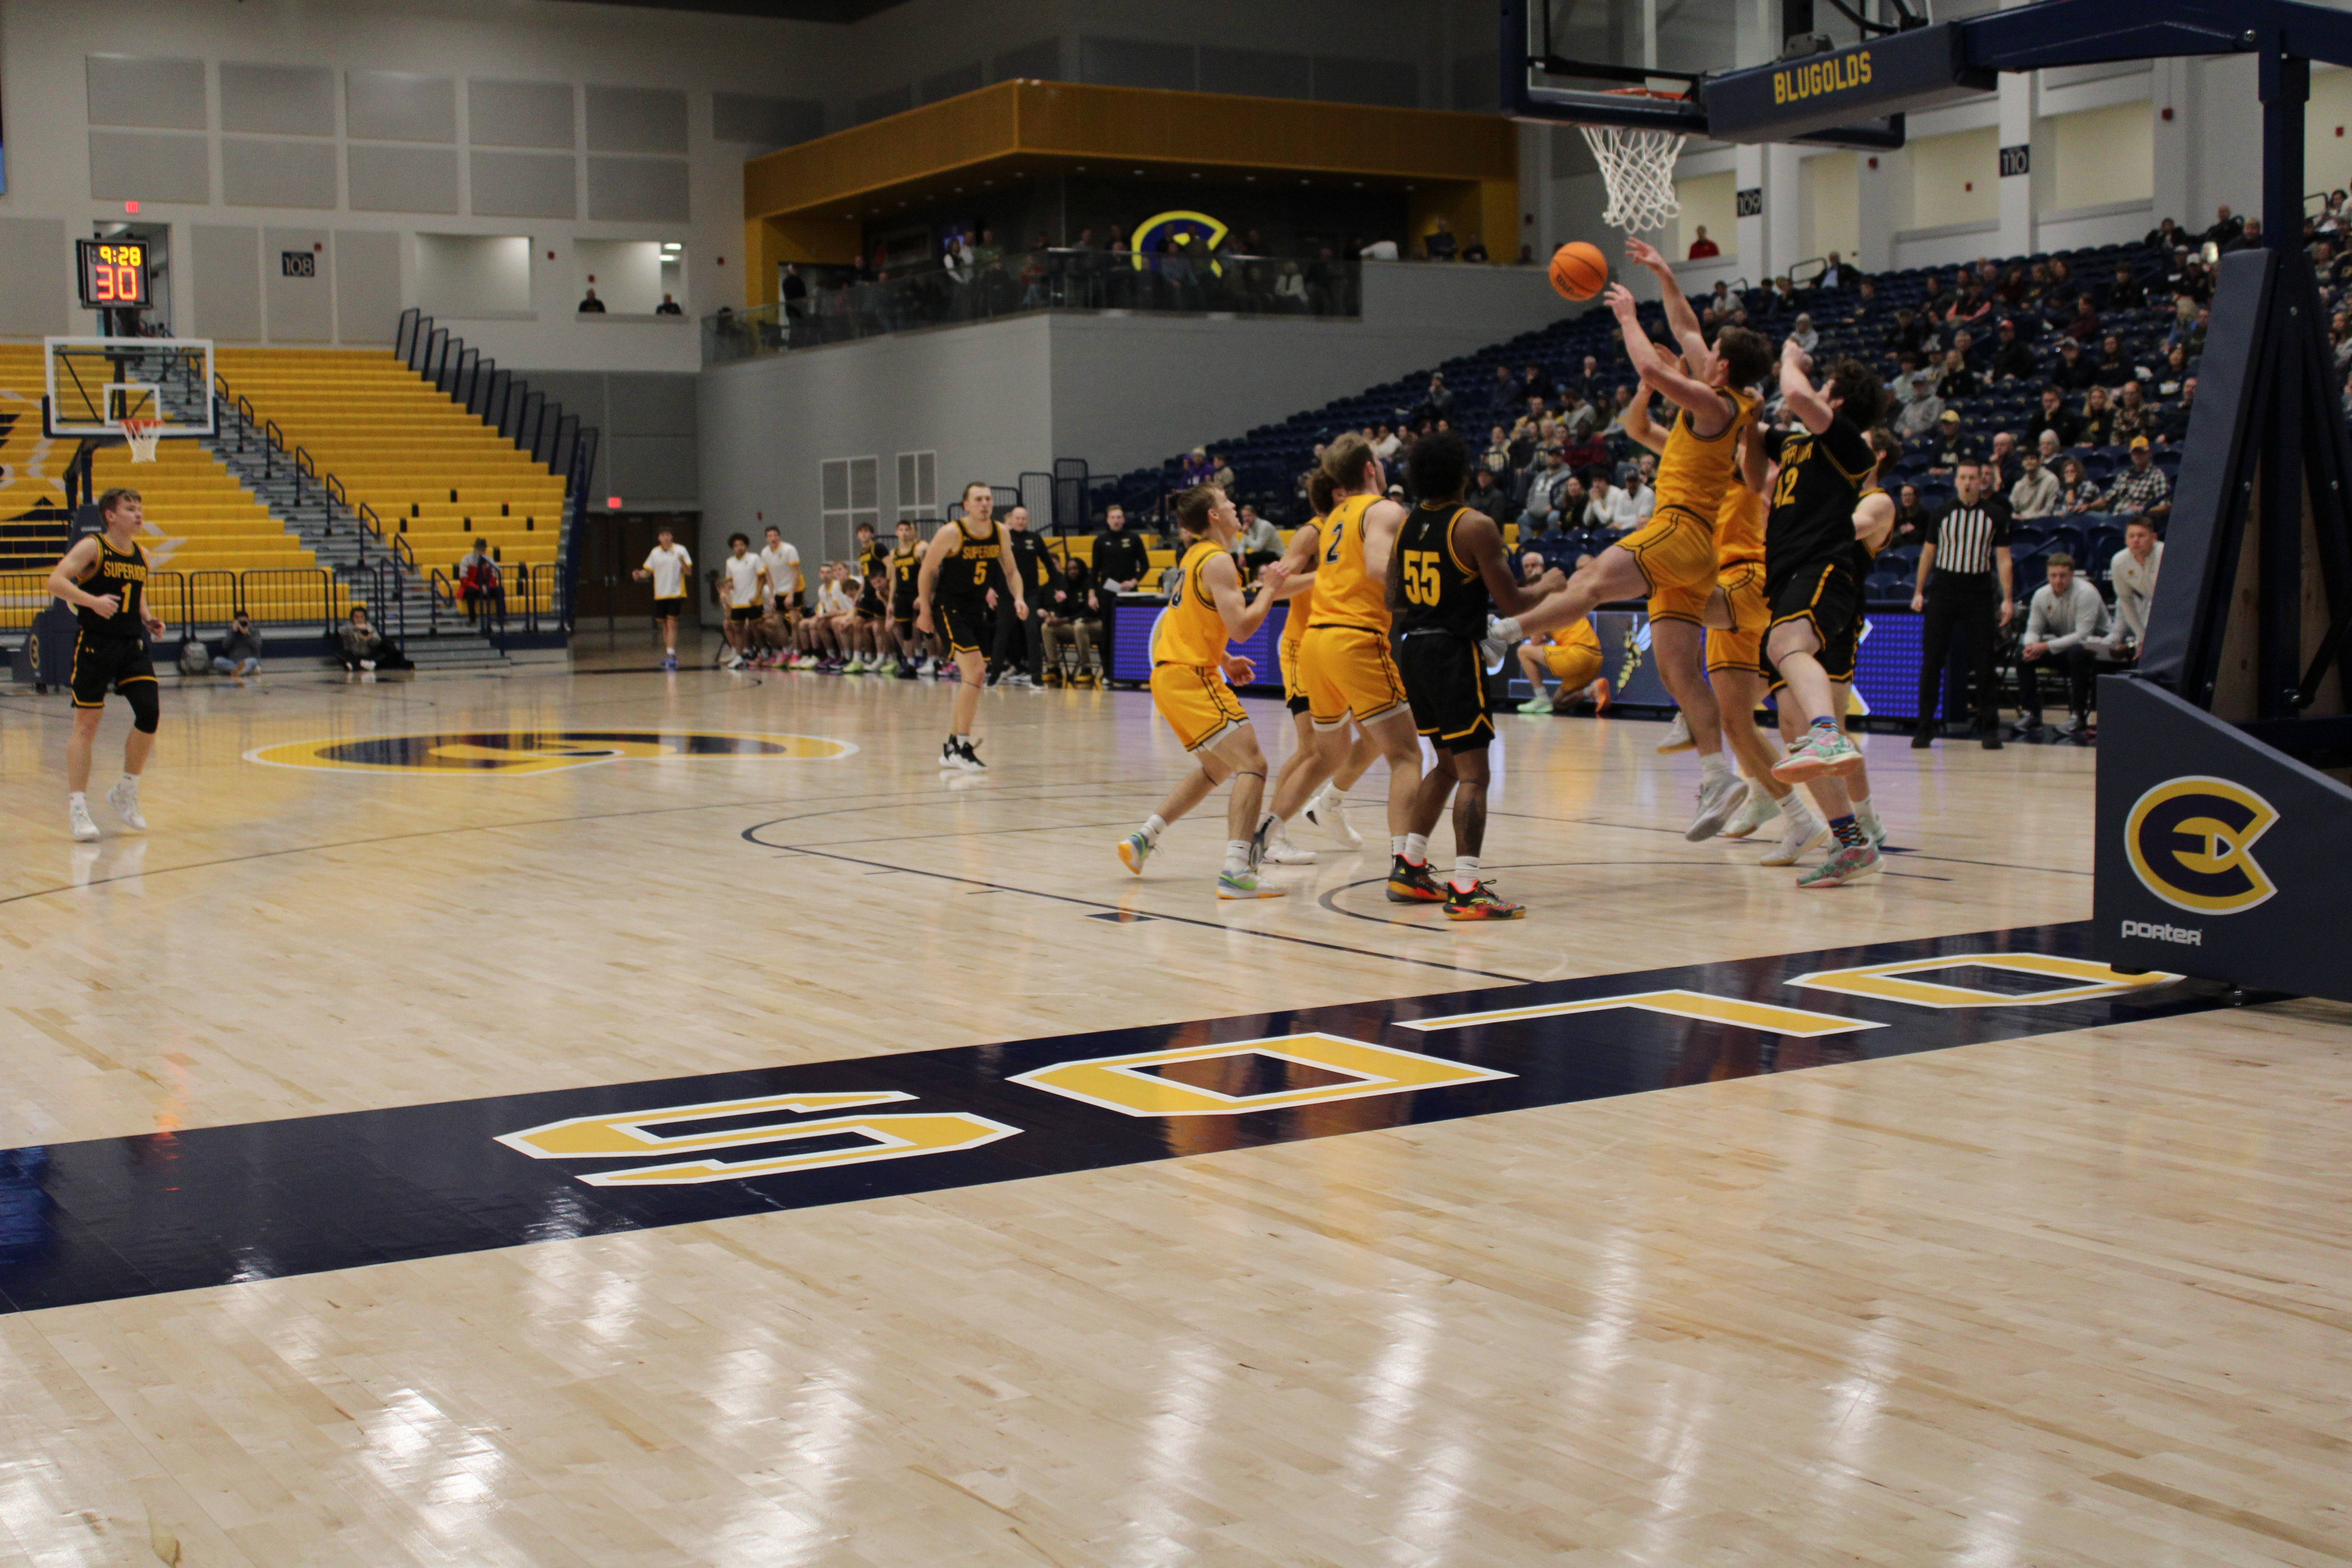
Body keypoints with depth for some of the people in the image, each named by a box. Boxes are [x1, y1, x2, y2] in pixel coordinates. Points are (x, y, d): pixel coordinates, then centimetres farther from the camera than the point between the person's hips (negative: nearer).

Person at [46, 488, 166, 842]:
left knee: (150, 712, -6)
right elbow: (55, 582, -19)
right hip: (94, 643, -5)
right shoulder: (92, 547, -8)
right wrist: (92, 601, -32)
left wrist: (148, 620, 7)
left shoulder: (142, 554, 11)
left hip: (132, 644, 6)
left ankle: (126, 792, 13)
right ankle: (77, 807, 3)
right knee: (87, 723, -3)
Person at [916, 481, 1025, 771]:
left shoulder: (1000, 533, 1)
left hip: (978, 610, 7)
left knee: (970, 678, 11)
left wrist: (1018, 599, -6)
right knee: (975, 671, -19)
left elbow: (1010, 571, 12)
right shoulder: (951, 533, -15)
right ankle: (962, 747, -13)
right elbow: (927, 571, -7)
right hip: (950, 608, -7)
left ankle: (951, 746, 24)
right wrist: (925, 611, -7)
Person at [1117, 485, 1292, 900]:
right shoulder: (1218, 561, -13)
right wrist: (1271, 590, -7)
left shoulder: (1196, 556, 17)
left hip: (1170, 675, 10)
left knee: (1217, 768, 24)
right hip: (1190, 678, -10)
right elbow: (1242, 627, -20)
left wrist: (1225, 661, 21)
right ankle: (1236, 872, -28)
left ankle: (1142, 840, 23)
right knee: (1252, 764, -15)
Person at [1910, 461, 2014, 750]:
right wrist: (1919, 591, 6)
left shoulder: (1995, 515, 2)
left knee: (1984, 663, 0)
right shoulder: (1943, 513, 4)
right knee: (1931, 662, -1)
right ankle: (1925, 729, 4)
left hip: (1979, 593, -1)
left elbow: (2003, 559, 2)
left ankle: (1989, 729, 7)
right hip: (1943, 589, 1)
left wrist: (2007, 599, -4)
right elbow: (1928, 552, 11)